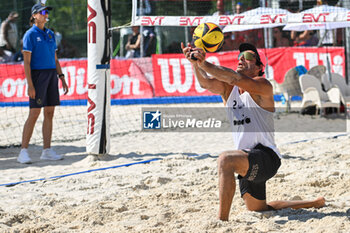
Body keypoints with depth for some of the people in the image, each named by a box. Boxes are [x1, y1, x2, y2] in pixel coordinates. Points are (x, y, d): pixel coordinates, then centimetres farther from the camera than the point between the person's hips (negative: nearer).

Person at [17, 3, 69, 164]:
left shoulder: (50, 34, 14)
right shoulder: (30, 35, -7)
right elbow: (26, 61, -12)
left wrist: (62, 78, 11)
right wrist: (30, 85, -19)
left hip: (52, 75, 7)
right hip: (37, 75, -7)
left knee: (49, 113, 5)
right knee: (34, 114, -10)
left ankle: (47, 151, 10)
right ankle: (23, 152, -6)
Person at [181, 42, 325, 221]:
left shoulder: (263, 85, -9)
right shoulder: (228, 89, 10)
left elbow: (236, 78, -29)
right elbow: (207, 83, -11)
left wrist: (204, 64, -35)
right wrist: (195, 63, -30)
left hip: (266, 157, -9)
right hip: (250, 164, 9)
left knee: (226, 159, -35)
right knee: (258, 208, 23)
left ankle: (222, 220, -37)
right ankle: (315, 203, 42)